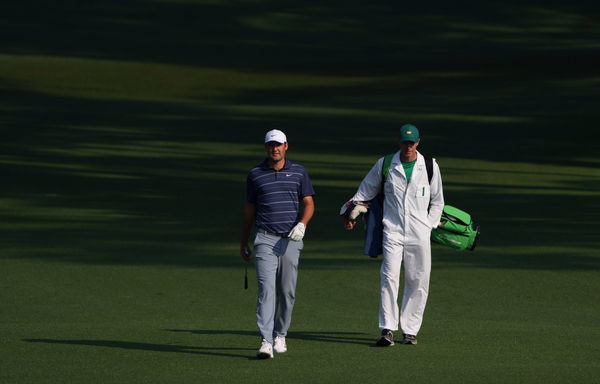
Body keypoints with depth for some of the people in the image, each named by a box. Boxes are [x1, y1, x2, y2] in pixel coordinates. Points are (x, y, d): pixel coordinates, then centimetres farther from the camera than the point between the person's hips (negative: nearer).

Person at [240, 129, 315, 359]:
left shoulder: (298, 172, 7)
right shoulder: (255, 174, 7)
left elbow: (308, 203, 6)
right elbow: (249, 209, 14)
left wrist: (302, 224, -15)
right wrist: (243, 243, 16)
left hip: (290, 240, 1)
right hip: (265, 239, -1)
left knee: (287, 292, 7)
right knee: (266, 288, -14)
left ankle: (280, 336, 24)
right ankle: (266, 342, -21)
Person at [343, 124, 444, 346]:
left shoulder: (430, 166, 5)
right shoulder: (384, 164, 5)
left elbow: (437, 201, 14)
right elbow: (366, 189, 18)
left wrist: (430, 226, 5)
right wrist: (352, 214, 10)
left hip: (419, 235, 1)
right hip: (392, 231, -1)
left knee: (418, 282, 1)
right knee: (389, 278, -14)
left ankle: (410, 330, 11)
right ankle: (387, 329, -16)